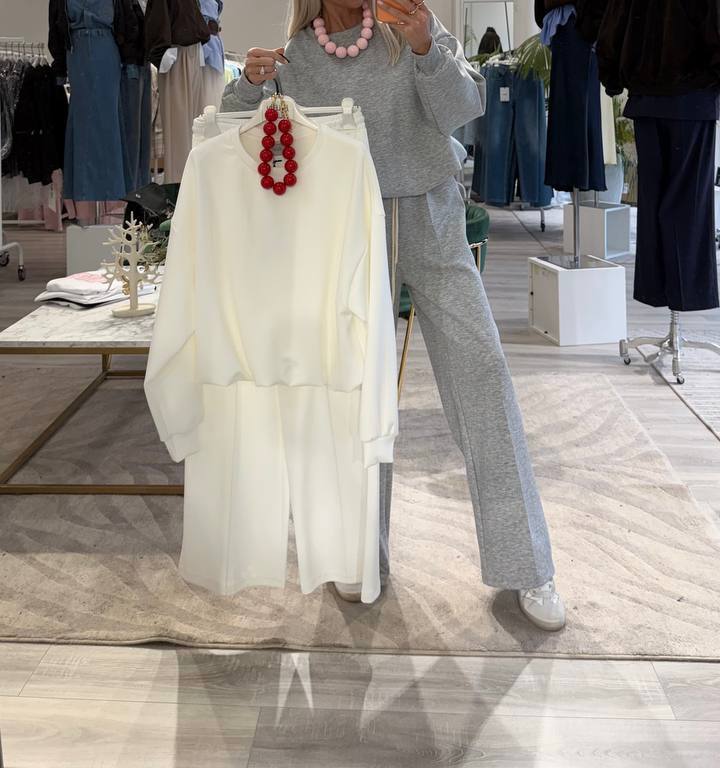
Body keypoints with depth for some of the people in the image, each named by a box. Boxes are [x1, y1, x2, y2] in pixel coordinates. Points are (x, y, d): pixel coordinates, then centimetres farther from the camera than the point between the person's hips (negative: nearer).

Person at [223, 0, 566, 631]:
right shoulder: (294, 60, 5)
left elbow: (462, 109, -8)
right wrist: (248, 85, -13)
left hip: (431, 224, -1)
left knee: (481, 372, -7)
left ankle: (524, 565, 3)